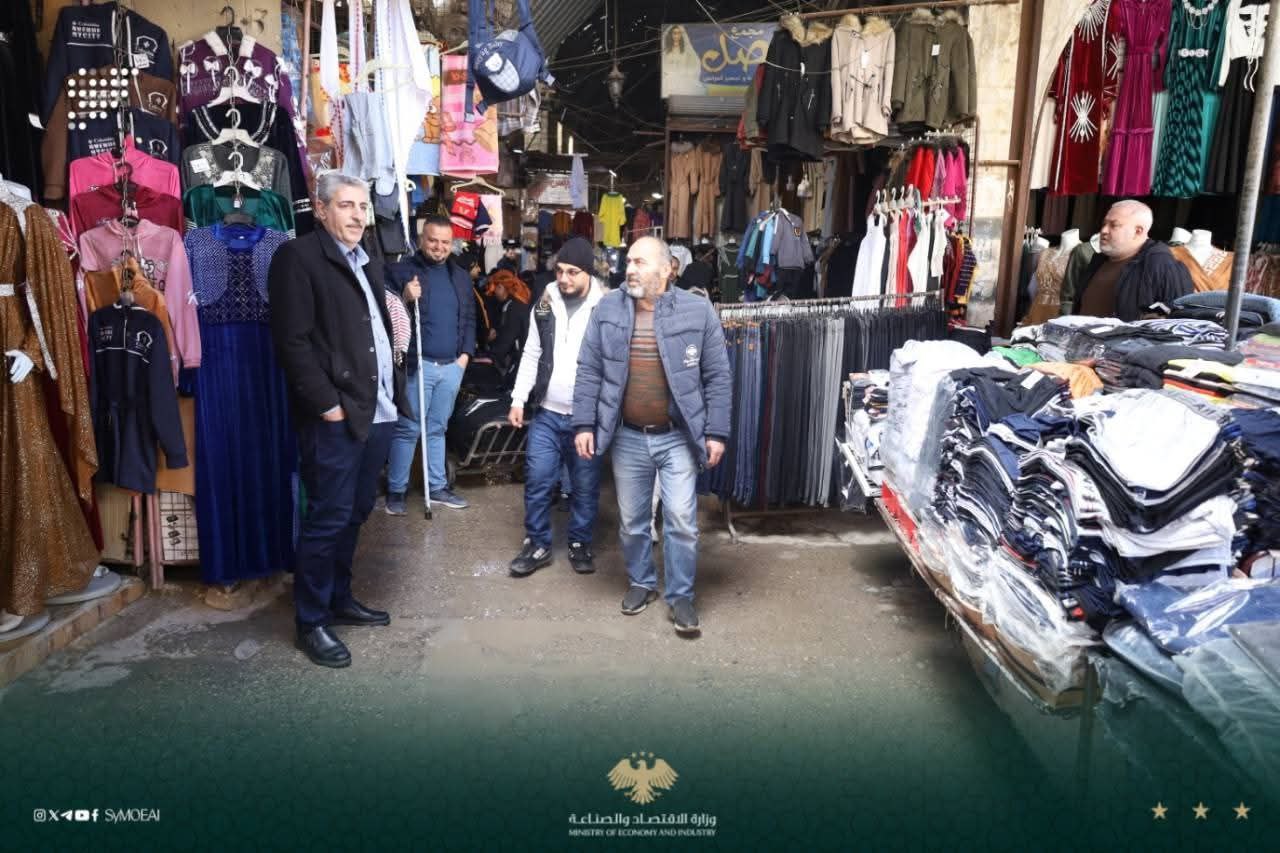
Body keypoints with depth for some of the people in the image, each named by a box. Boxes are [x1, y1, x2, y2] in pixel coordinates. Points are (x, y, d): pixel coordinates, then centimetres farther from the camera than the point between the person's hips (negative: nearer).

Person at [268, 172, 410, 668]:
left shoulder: (369, 264, 18)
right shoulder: (299, 257, -7)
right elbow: (293, 341, -14)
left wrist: (395, 391, 11)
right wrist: (328, 404, -16)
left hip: (377, 410, 8)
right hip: (335, 416, -8)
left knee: (355, 512, 16)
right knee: (328, 518, -2)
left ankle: (339, 599, 31)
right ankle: (312, 621, 12)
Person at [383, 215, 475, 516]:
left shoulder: (461, 277, 13)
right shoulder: (402, 271, -5)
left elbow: (469, 319, 17)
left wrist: (466, 353, 7)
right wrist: (405, 299, -24)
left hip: (452, 366, 5)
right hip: (418, 364, -5)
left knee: (438, 429, 15)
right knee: (407, 429, 0)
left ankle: (438, 487, 23)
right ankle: (396, 490, 10)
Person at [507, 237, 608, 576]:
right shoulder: (545, 304, 5)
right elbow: (531, 355, 10)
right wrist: (518, 399, 5)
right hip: (546, 413, 3)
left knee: (586, 487, 9)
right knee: (537, 481, 5)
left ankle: (580, 544, 27)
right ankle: (537, 544, 21)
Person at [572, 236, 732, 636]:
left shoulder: (698, 311, -5)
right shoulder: (607, 309, 0)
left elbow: (717, 377, -3)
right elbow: (589, 371, 2)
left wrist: (716, 432, -6)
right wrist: (584, 424, -3)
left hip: (678, 438, -2)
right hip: (627, 438, 2)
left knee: (681, 522, 1)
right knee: (631, 521, 14)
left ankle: (680, 596, 18)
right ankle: (641, 582, 36)